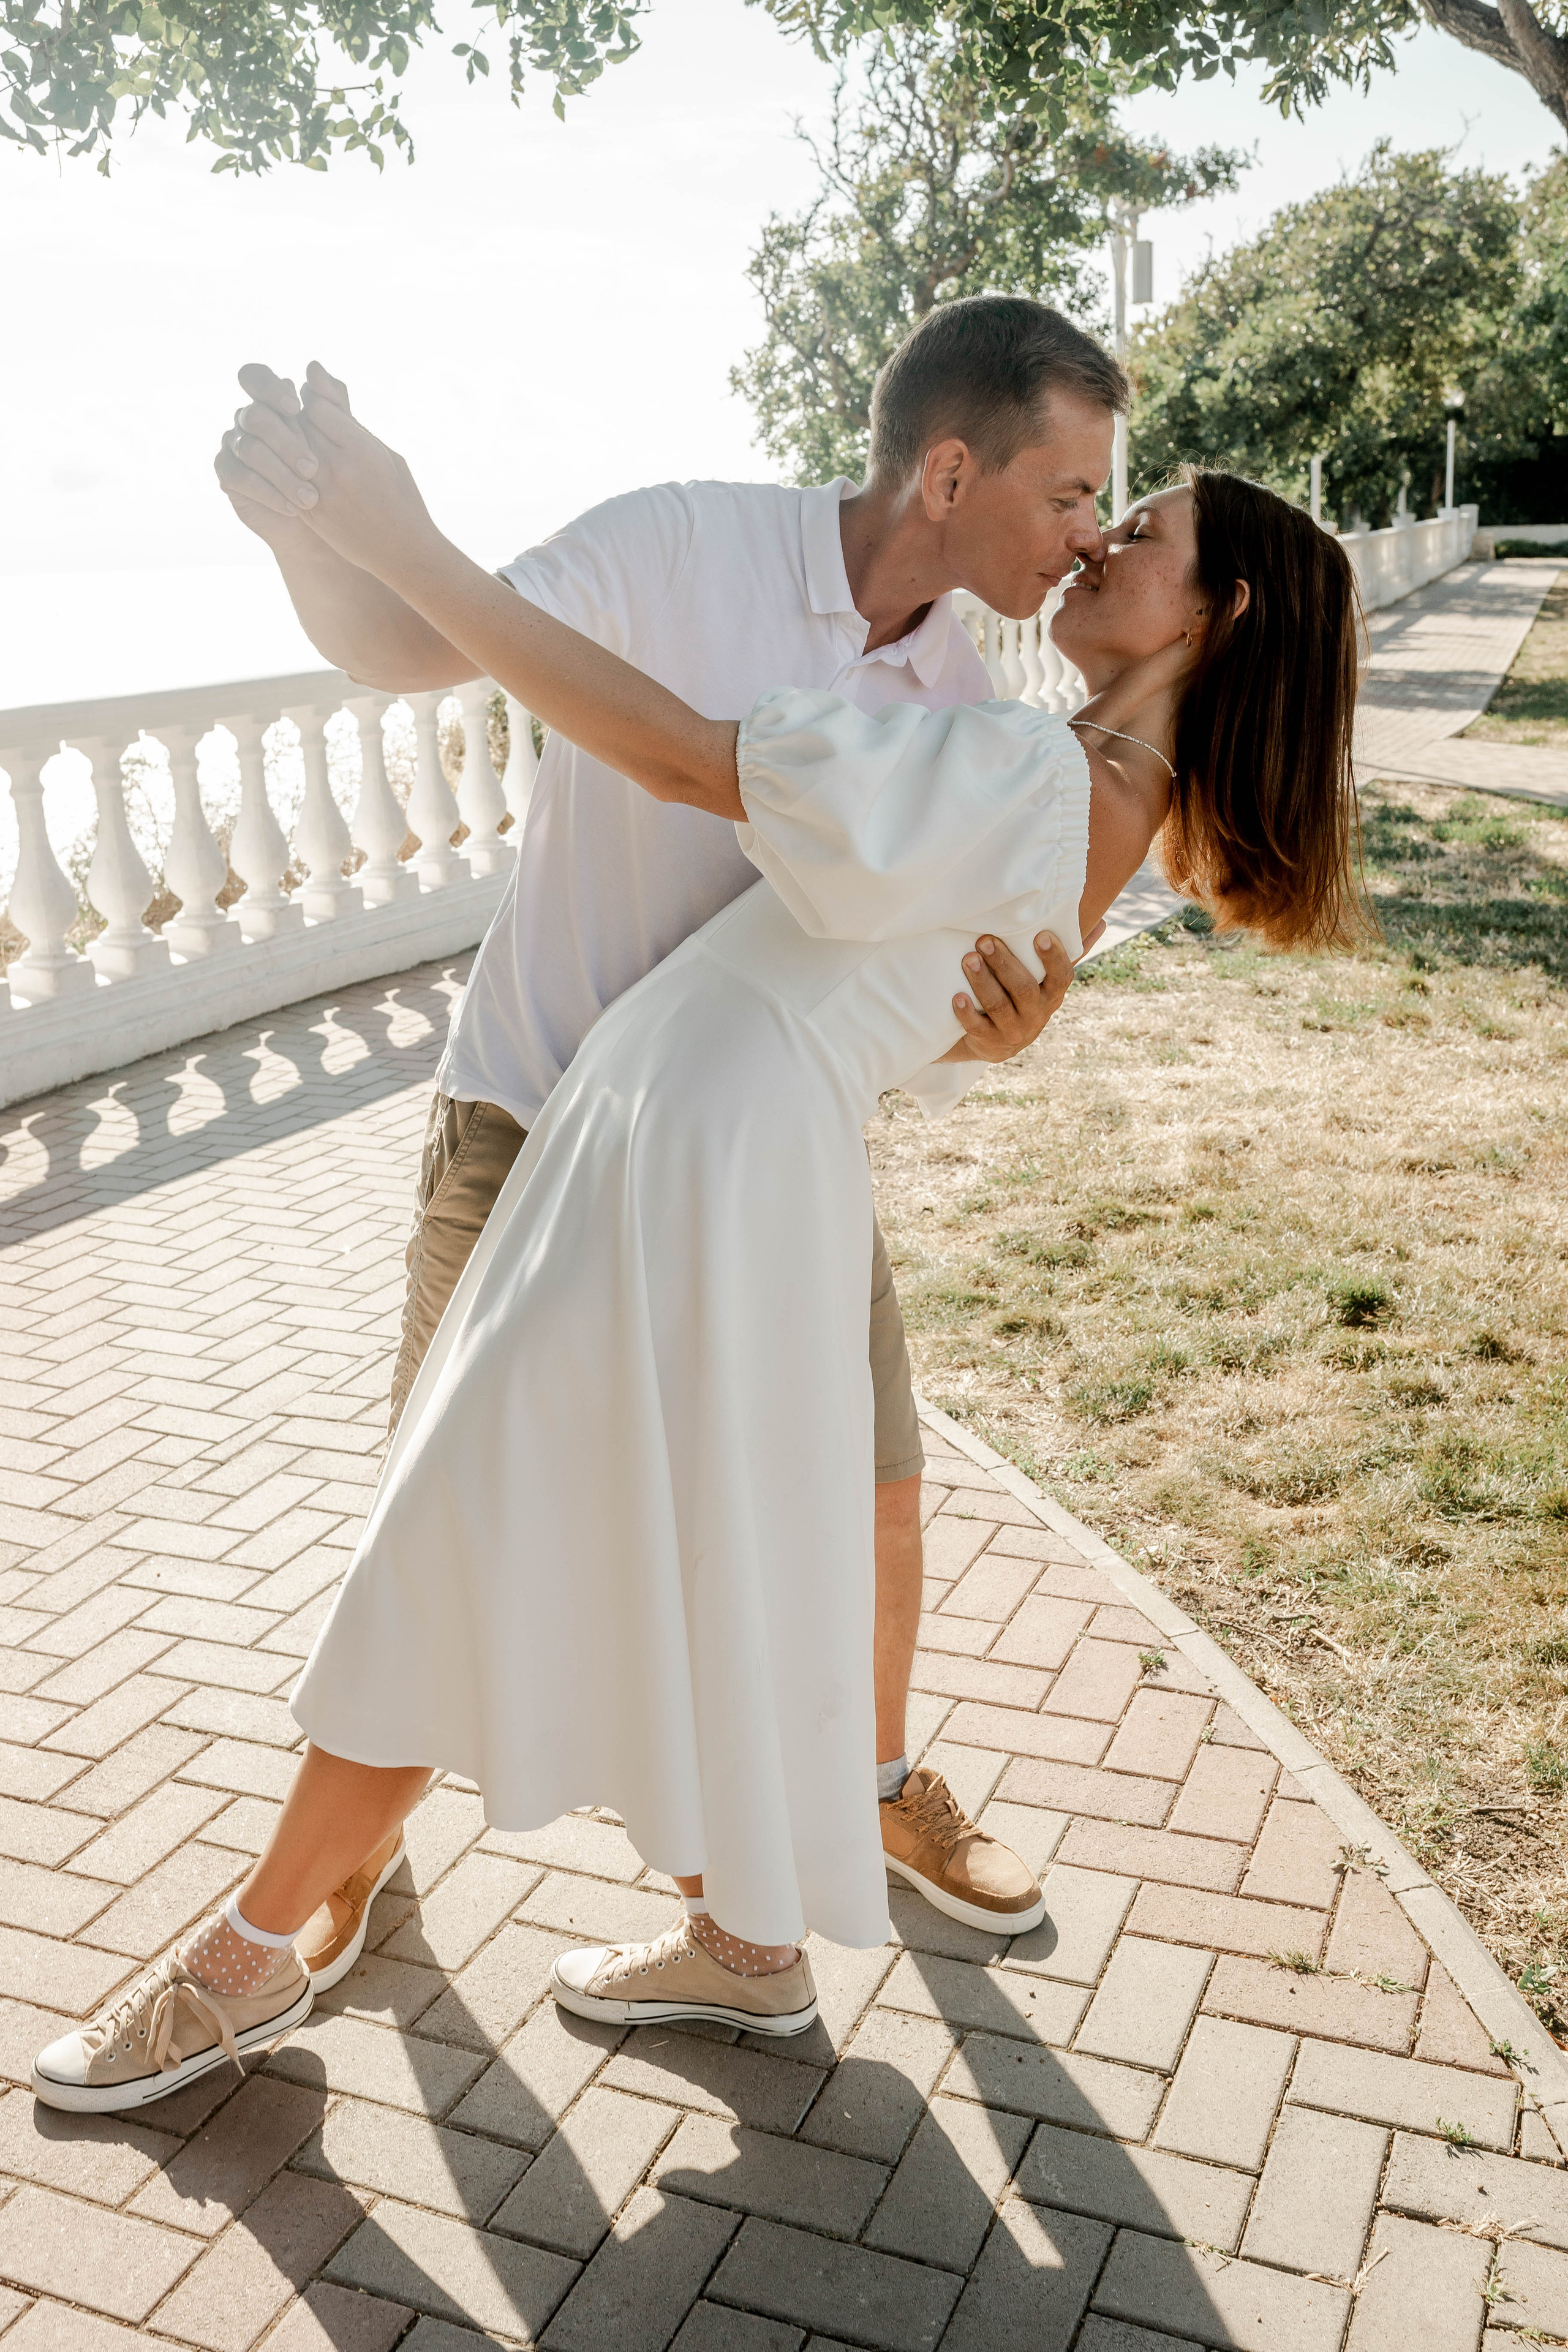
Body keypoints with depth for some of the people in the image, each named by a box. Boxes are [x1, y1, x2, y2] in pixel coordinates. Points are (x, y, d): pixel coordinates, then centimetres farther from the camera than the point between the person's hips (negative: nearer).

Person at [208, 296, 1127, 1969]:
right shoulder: (689, 549, -16)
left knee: (872, 1504, 8)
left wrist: (996, 1029, -27)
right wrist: (306, 526, -36)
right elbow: (411, 647, -14)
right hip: (536, 1130, -4)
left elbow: (918, 1028, -3)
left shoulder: (962, 719, -3)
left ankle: (883, 1789, 38)